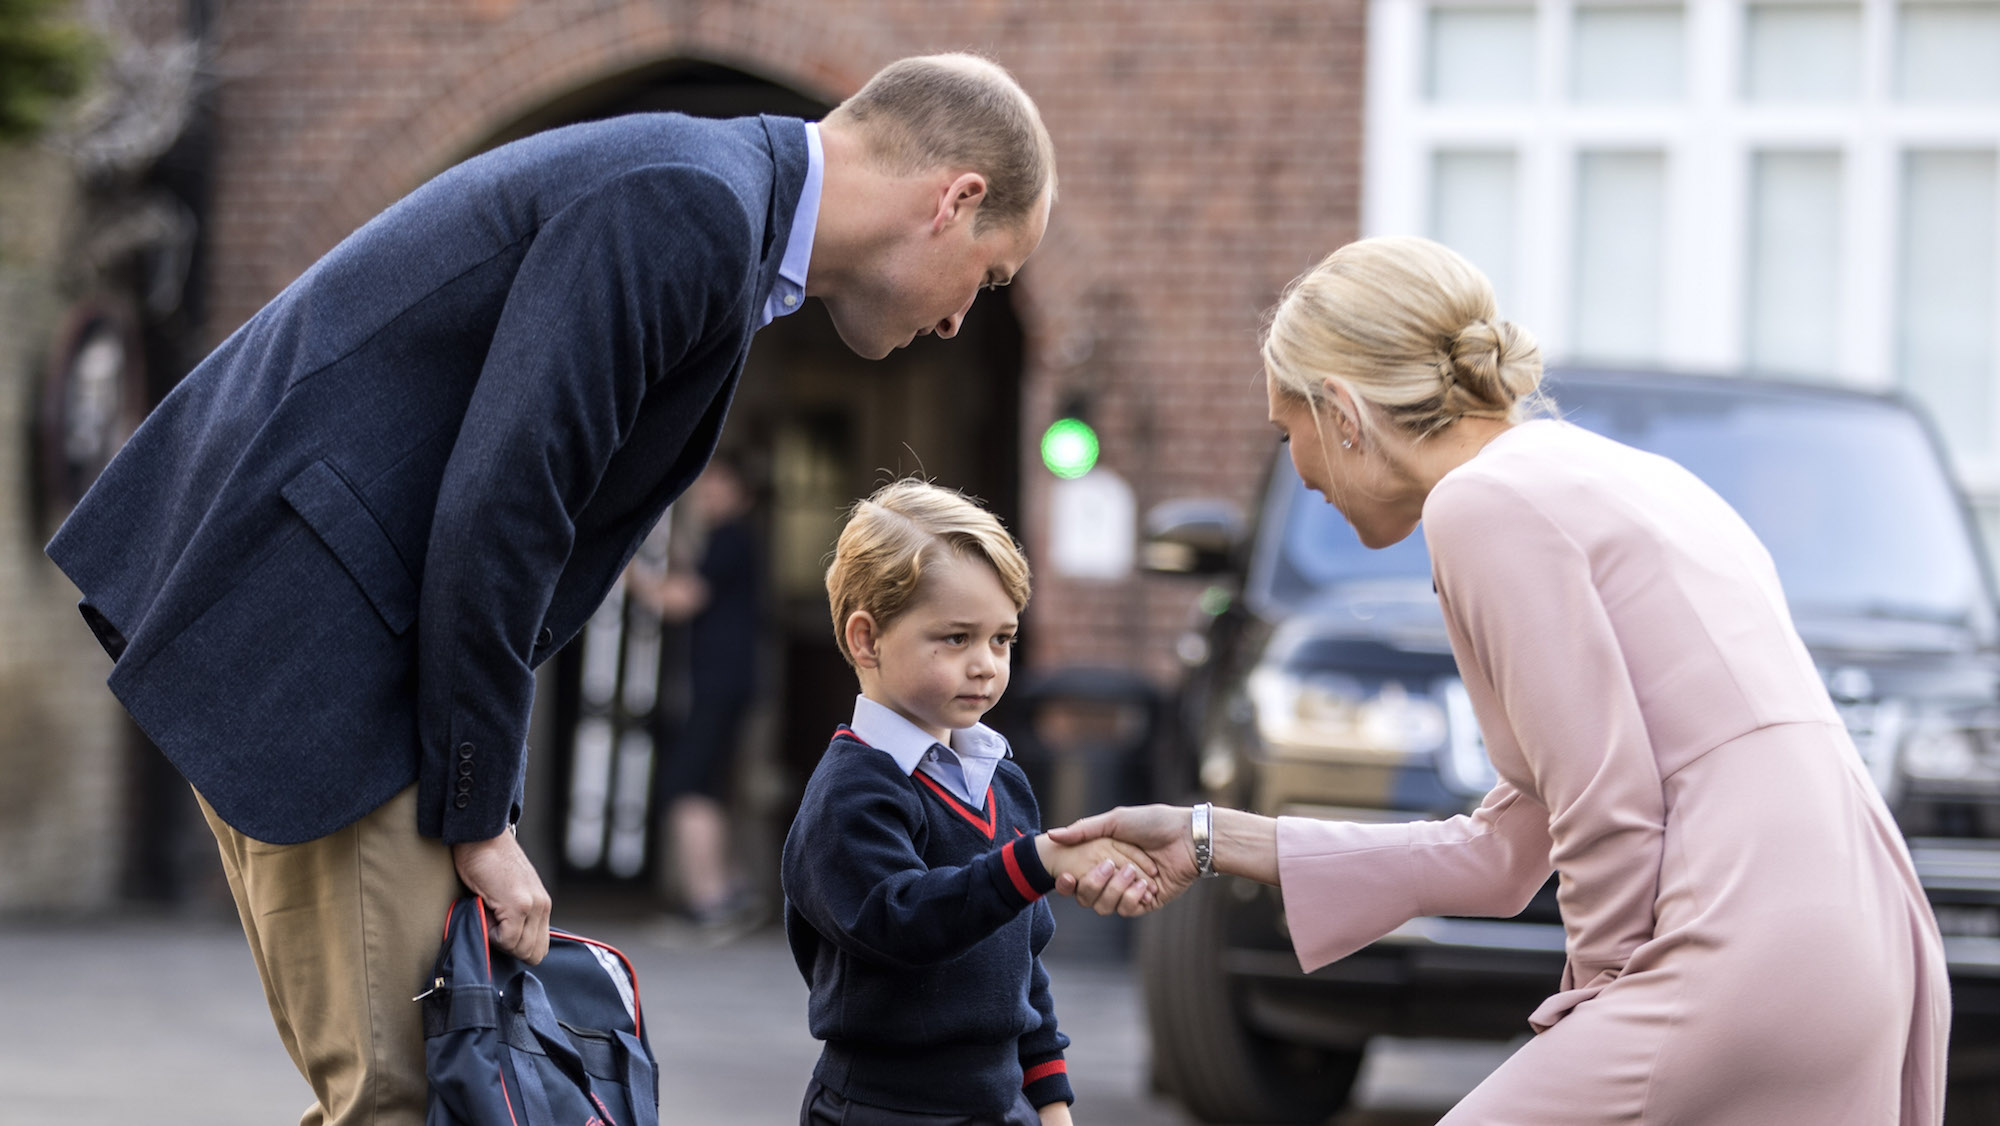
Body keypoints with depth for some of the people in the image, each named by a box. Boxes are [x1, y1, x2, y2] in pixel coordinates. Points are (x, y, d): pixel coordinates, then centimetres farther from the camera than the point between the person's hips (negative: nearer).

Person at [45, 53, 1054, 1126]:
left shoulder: (706, 204, 16)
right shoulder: (691, 205, -17)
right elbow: (495, 511, -22)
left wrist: (480, 809, 11)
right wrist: (478, 819, -13)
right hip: (300, 605, -10)